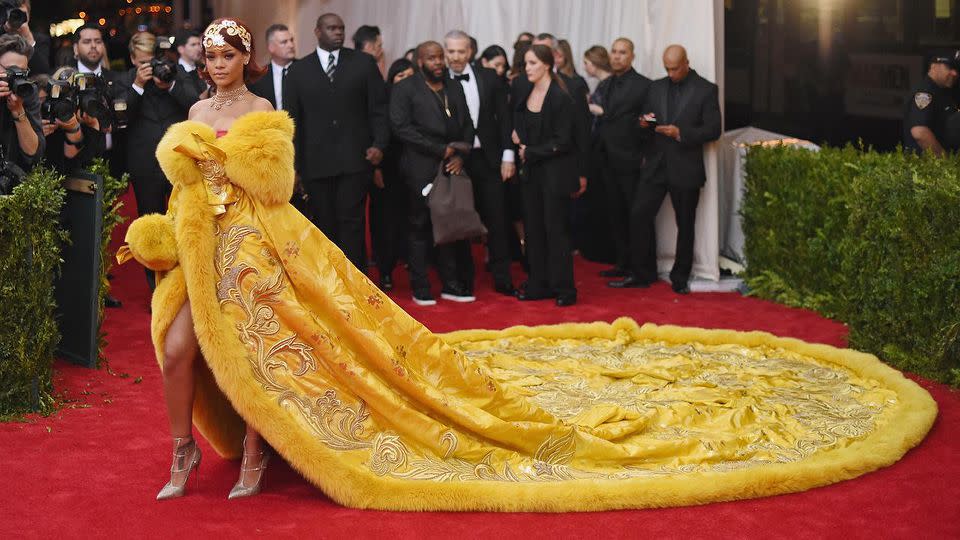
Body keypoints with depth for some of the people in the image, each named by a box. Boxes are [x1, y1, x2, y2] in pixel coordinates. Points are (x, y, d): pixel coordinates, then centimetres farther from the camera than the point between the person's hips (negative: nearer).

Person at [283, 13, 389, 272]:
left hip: (355, 160, -1)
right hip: (316, 163, 1)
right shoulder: (298, 70, 10)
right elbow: (292, 120, 10)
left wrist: (379, 144, -8)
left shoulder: (364, 63, 8)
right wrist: (293, 165, 6)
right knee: (324, 224, 4)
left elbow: (379, 108, 6)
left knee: (351, 221, -6)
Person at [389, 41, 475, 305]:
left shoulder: (454, 87, 16)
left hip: (452, 167, 5)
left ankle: (452, 285, 9)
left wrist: (461, 155, -3)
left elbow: (467, 125, 15)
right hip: (422, 171, -5)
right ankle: (420, 289, 6)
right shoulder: (405, 89, -1)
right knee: (421, 228, 0)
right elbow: (401, 127, -11)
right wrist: (441, 150, -12)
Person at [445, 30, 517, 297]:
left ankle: (502, 279, 11)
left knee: (496, 220, 3)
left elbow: (504, 117, 6)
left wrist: (508, 155, 1)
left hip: (487, 159, 1)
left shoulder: (489, 78, 4)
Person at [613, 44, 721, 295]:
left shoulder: (706, 90, -4)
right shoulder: (656, 87, 10)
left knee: (685, 225, 6)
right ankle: (641, 273, 7)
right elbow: (647, 122, 17)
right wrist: (645, 123, -7)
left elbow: (713, 130, -8)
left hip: (686, 168, -4)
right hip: (656, 164, 4)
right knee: (639, 214, -4)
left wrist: (681, 133, -19)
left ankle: (680, 278, 18)